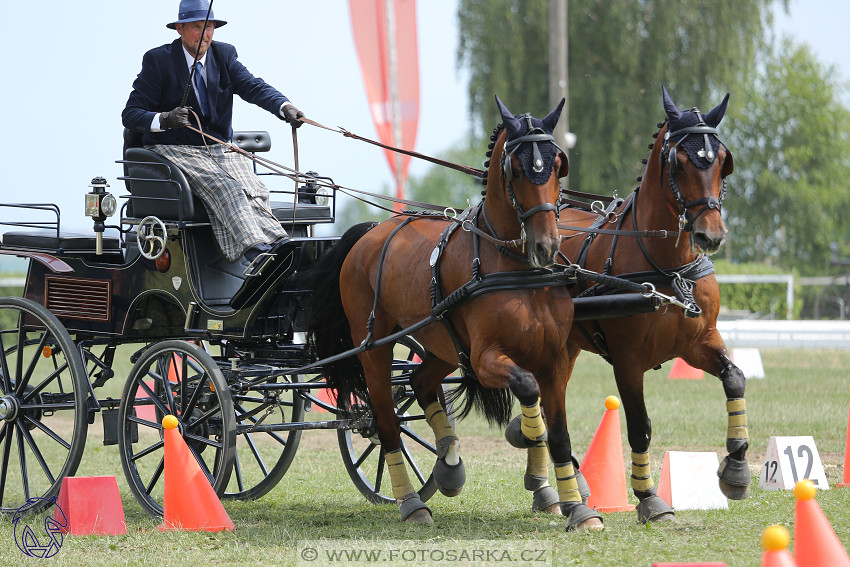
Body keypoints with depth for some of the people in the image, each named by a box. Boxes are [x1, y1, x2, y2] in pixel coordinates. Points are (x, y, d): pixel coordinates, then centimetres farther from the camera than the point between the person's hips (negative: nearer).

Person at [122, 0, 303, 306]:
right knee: (224, 187, -33)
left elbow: (253, 87, -5)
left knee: (251, 190, -27)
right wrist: (164, 119, -27)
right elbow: (130, 114, -5)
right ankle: (261, 252, -55)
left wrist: (285, 107, -27)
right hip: (175, 151, -4)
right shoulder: (158, 60, -1)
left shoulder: (224, 55, 11)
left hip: (220, 150, 4)